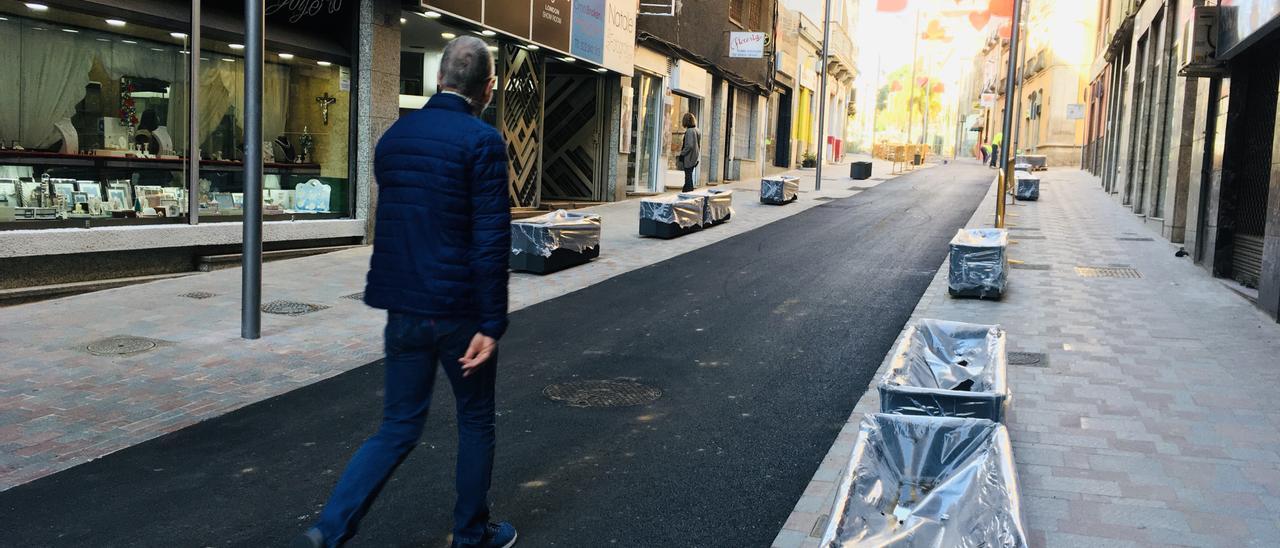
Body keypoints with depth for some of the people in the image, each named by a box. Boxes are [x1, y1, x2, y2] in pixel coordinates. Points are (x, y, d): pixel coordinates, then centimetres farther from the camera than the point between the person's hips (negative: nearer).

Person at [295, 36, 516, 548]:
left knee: (398, 427, 14)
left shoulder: (394, 136, 7)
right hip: (459, 311, -5)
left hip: (403, 308, 5)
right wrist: (492, 324, -16)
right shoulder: (482, 141, -13)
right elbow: (491, 239, -18)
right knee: (476, 421, 14)